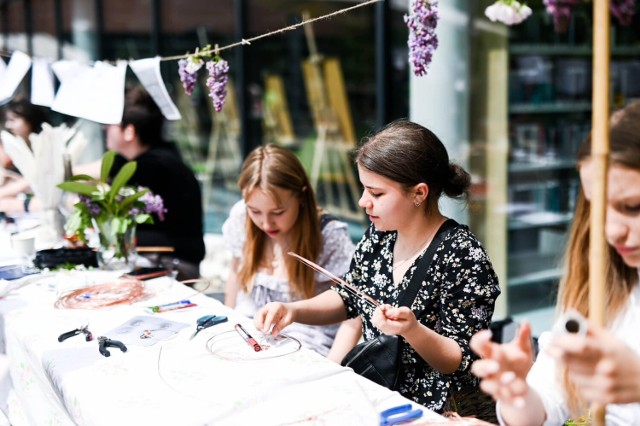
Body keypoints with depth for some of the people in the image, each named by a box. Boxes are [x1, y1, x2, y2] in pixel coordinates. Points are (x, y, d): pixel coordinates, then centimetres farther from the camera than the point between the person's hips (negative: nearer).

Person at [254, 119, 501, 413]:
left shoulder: (464, 257, -20)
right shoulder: (380, 233, 0)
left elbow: (461, 364, -15)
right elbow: (348, 299, 15)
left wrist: (413, 331, -32)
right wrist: (293, 311, -1)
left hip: (430, 409, -6)